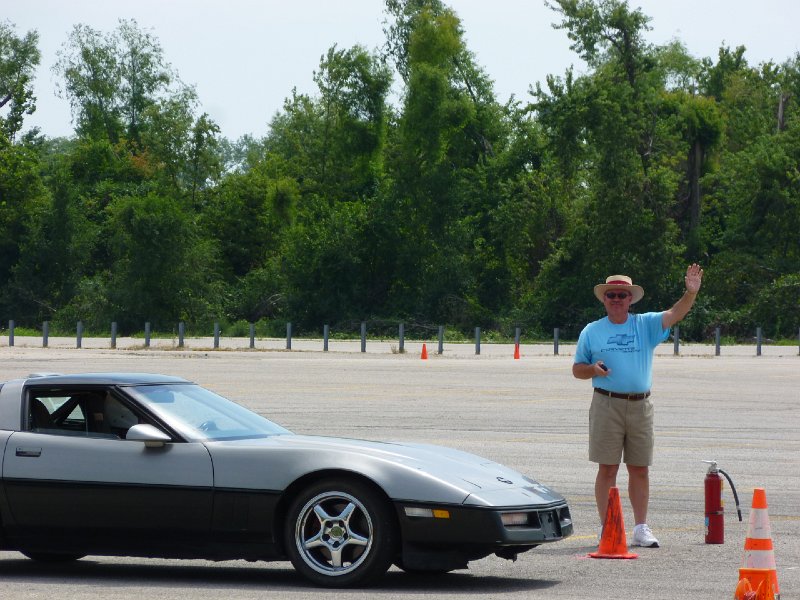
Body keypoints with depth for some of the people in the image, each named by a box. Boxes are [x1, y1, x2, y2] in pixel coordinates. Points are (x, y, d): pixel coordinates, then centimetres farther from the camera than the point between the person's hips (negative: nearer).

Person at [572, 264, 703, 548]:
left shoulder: (646, 325, 8)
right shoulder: (592, 331, 8)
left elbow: (675, 314, -8)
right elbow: (577, 369, 11)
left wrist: (691, 293, -26)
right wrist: (593, 369, -11)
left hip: (640, 405, 1)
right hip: (607, 404, -1)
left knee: (640, 470, 6)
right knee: (607, 469, -1)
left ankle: (641, 528, 13)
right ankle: (607, 529, 3)